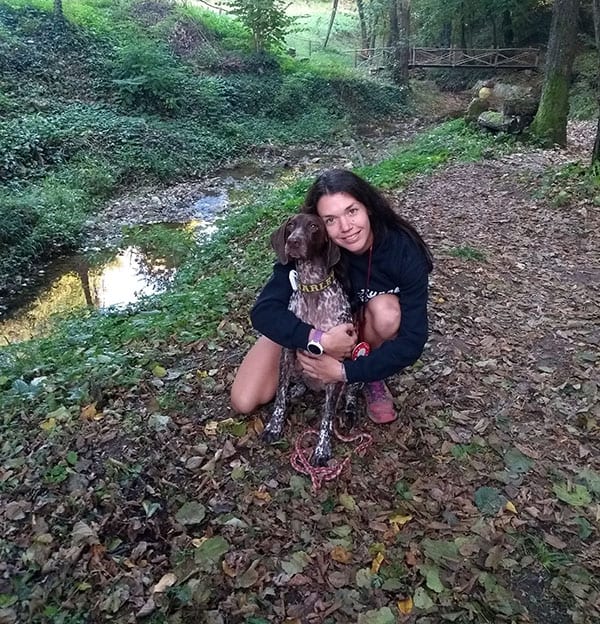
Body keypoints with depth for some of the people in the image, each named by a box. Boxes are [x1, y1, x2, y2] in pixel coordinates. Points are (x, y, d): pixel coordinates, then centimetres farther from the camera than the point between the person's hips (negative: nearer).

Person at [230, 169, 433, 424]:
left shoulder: (404, 250, -29)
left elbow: (413, 339, -29)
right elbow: (264, 311, -33)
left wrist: (345, 370, -32)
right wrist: (320, 340, -45)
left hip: (364, 325, 1)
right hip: (308, 327, 0)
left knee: (386, 311, -35)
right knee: (244, 402, -12)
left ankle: (373, 380, -5)